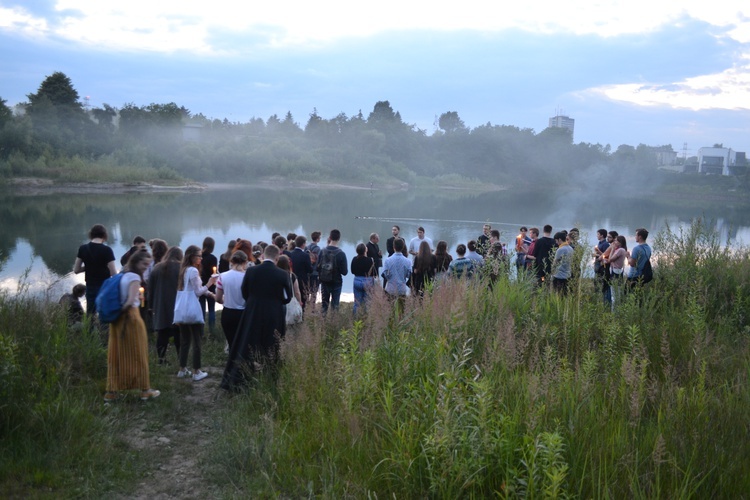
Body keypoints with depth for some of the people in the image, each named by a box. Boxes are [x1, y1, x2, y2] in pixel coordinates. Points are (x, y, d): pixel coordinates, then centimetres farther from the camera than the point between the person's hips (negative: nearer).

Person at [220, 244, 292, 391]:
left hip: (252, 316, 2)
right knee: (273, 351, 14)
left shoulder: (251, 271, -7)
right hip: (274, 318, -1)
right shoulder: (283, 275, -12)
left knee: (245, 349, 10)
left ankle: (234, 382, 12)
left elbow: (244, 293, 3)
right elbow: (287, 297, -2)